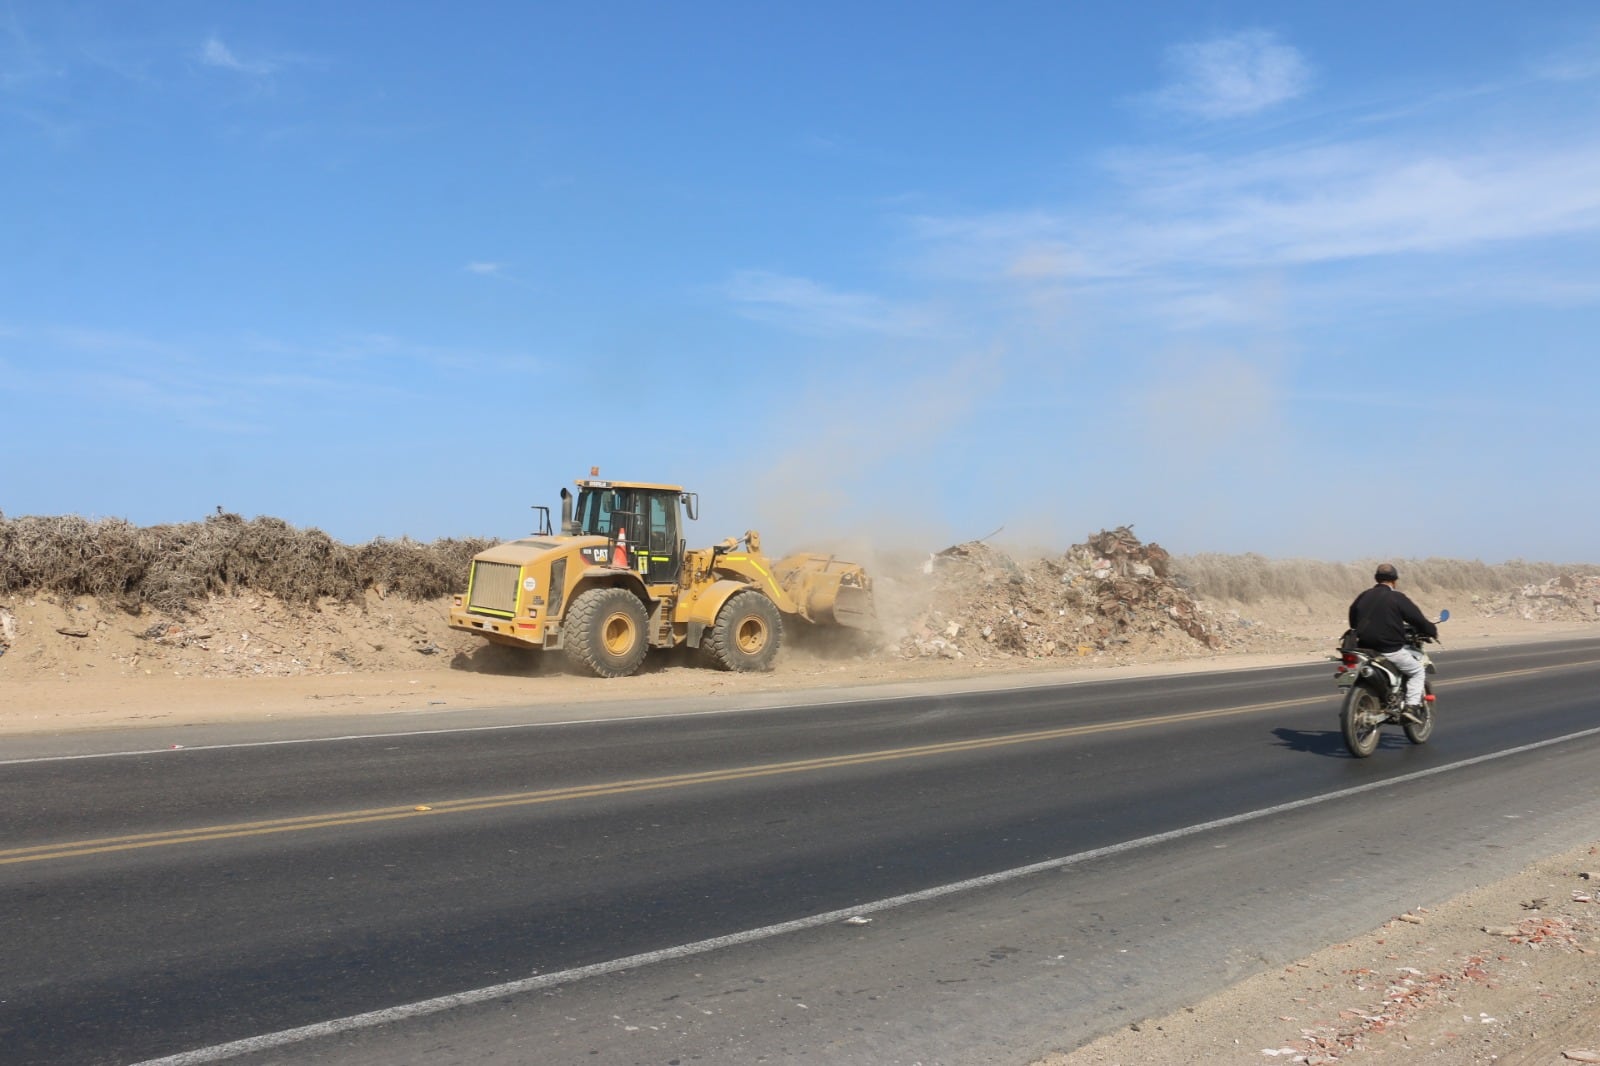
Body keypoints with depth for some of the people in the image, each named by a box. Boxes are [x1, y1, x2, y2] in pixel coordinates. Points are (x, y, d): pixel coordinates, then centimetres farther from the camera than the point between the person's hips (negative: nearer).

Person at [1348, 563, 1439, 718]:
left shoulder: (1363, 596, 8)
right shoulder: (1397, 597, -8)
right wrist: (1433, 631, 12)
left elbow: (1353, 621, 19)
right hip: (1390, 649, -6)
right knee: (1418, 671, 13)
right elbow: (1417, 619, -6)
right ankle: (1411, 707, -1)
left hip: (1365, 647, 6)